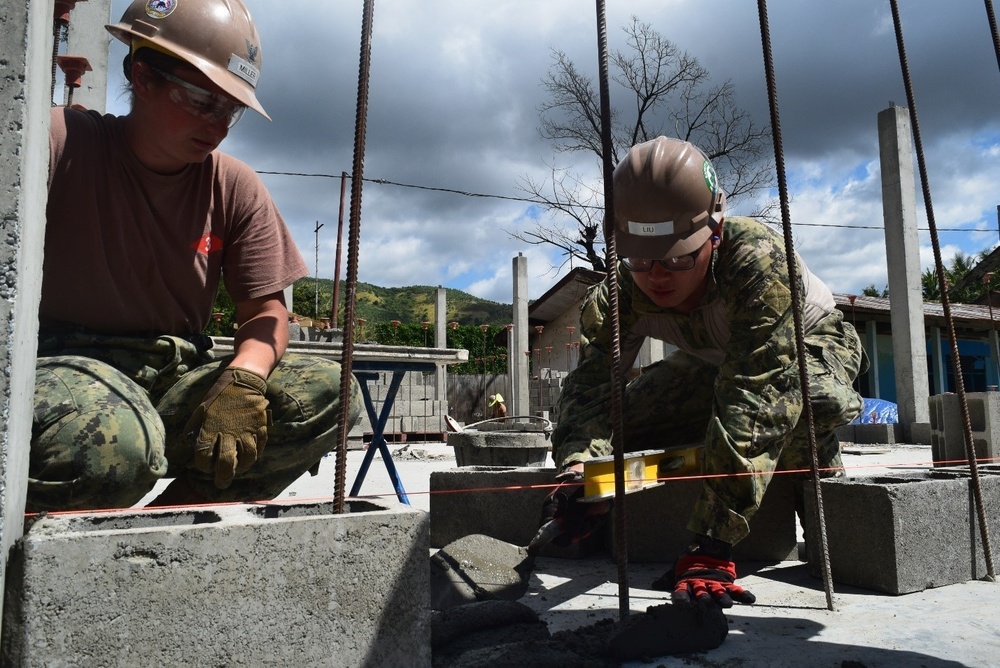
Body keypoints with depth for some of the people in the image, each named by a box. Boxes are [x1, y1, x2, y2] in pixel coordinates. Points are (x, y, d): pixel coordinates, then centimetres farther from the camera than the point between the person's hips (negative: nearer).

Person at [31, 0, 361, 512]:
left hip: (176, 380, 5)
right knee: (112, 442, -39)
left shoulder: (237, 189, 5)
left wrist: (242, 380, -19)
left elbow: (265, 310, 2)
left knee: (326, 392, -17)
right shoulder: (61, 144, -4)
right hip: (63, 366, -4)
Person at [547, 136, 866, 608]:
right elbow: (592, 380, -33)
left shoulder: (759, 259, -42)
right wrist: (576, 462, -57)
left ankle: (820, 478, -4)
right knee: (618, 419, -14)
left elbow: (754, 396, -48)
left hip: (808, 344, -4)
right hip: (712, 363, 4)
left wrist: (710, 546, -52)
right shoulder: (619, 293, -27)